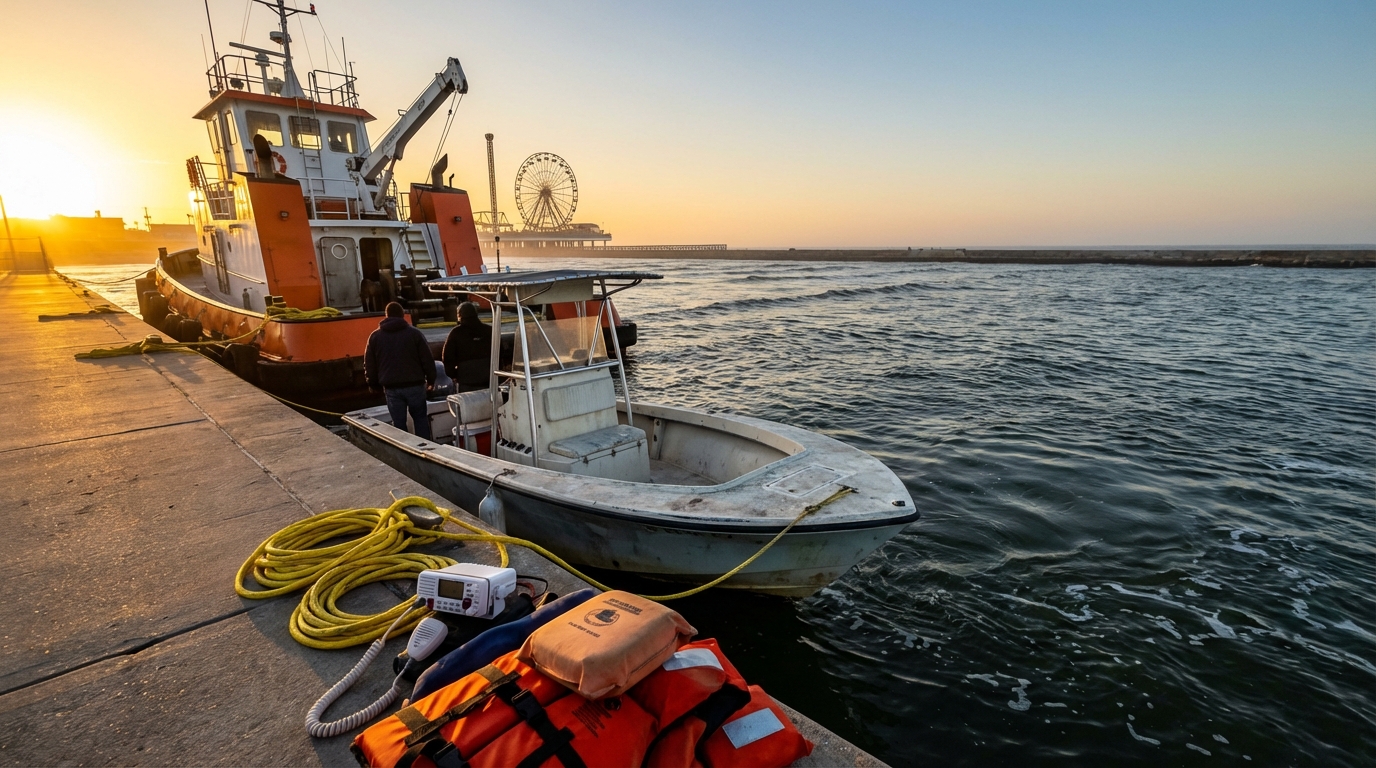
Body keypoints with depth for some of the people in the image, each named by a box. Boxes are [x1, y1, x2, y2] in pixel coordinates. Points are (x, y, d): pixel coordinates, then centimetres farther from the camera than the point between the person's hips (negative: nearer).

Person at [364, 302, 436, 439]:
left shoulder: (375, 336, 6)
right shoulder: (415, 333, -2)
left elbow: (369, 364, 9)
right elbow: (427, 359, -2)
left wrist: (373, 384, 21)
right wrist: (431, 379, 9)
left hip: (391, 387, 1)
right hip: (414, 384, -1)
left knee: (398, 422, 7)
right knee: (420, 417, 12)